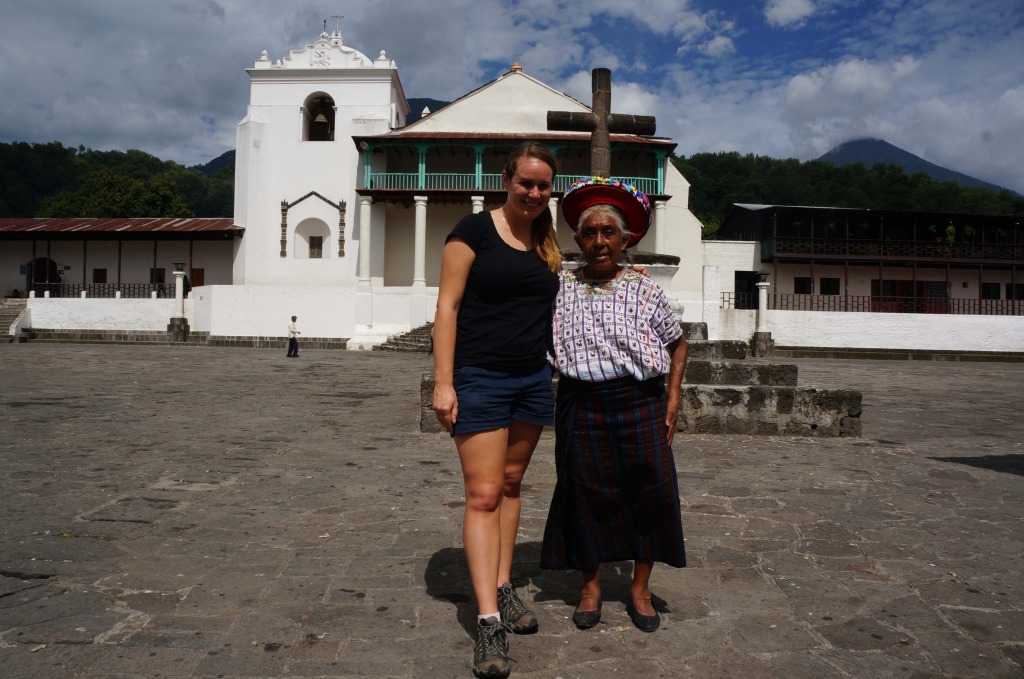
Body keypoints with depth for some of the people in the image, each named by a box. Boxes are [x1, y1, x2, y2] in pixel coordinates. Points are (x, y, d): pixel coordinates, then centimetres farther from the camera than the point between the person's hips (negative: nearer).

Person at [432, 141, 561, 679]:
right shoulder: (474, 231, -5)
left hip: (534, 379, 6)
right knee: (483, 495, -7)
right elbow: (447, 307, -9)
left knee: (511, 485, 14)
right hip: (480, 378, -6)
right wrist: (443, 384, -15)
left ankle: (503, 589, 27)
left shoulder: (546, 243, 12)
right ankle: (489, 622, -5)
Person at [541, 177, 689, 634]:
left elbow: (677, 343, 13)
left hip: (640, 403, 0)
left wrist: (672, 400, 5)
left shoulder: (644, 290, 4)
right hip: (583, 406, 0)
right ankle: (591, 585, 26)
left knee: (651, 490, 1)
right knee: (587, 491, 6)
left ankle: (640, 588, 21)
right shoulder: (561, 288, 4)